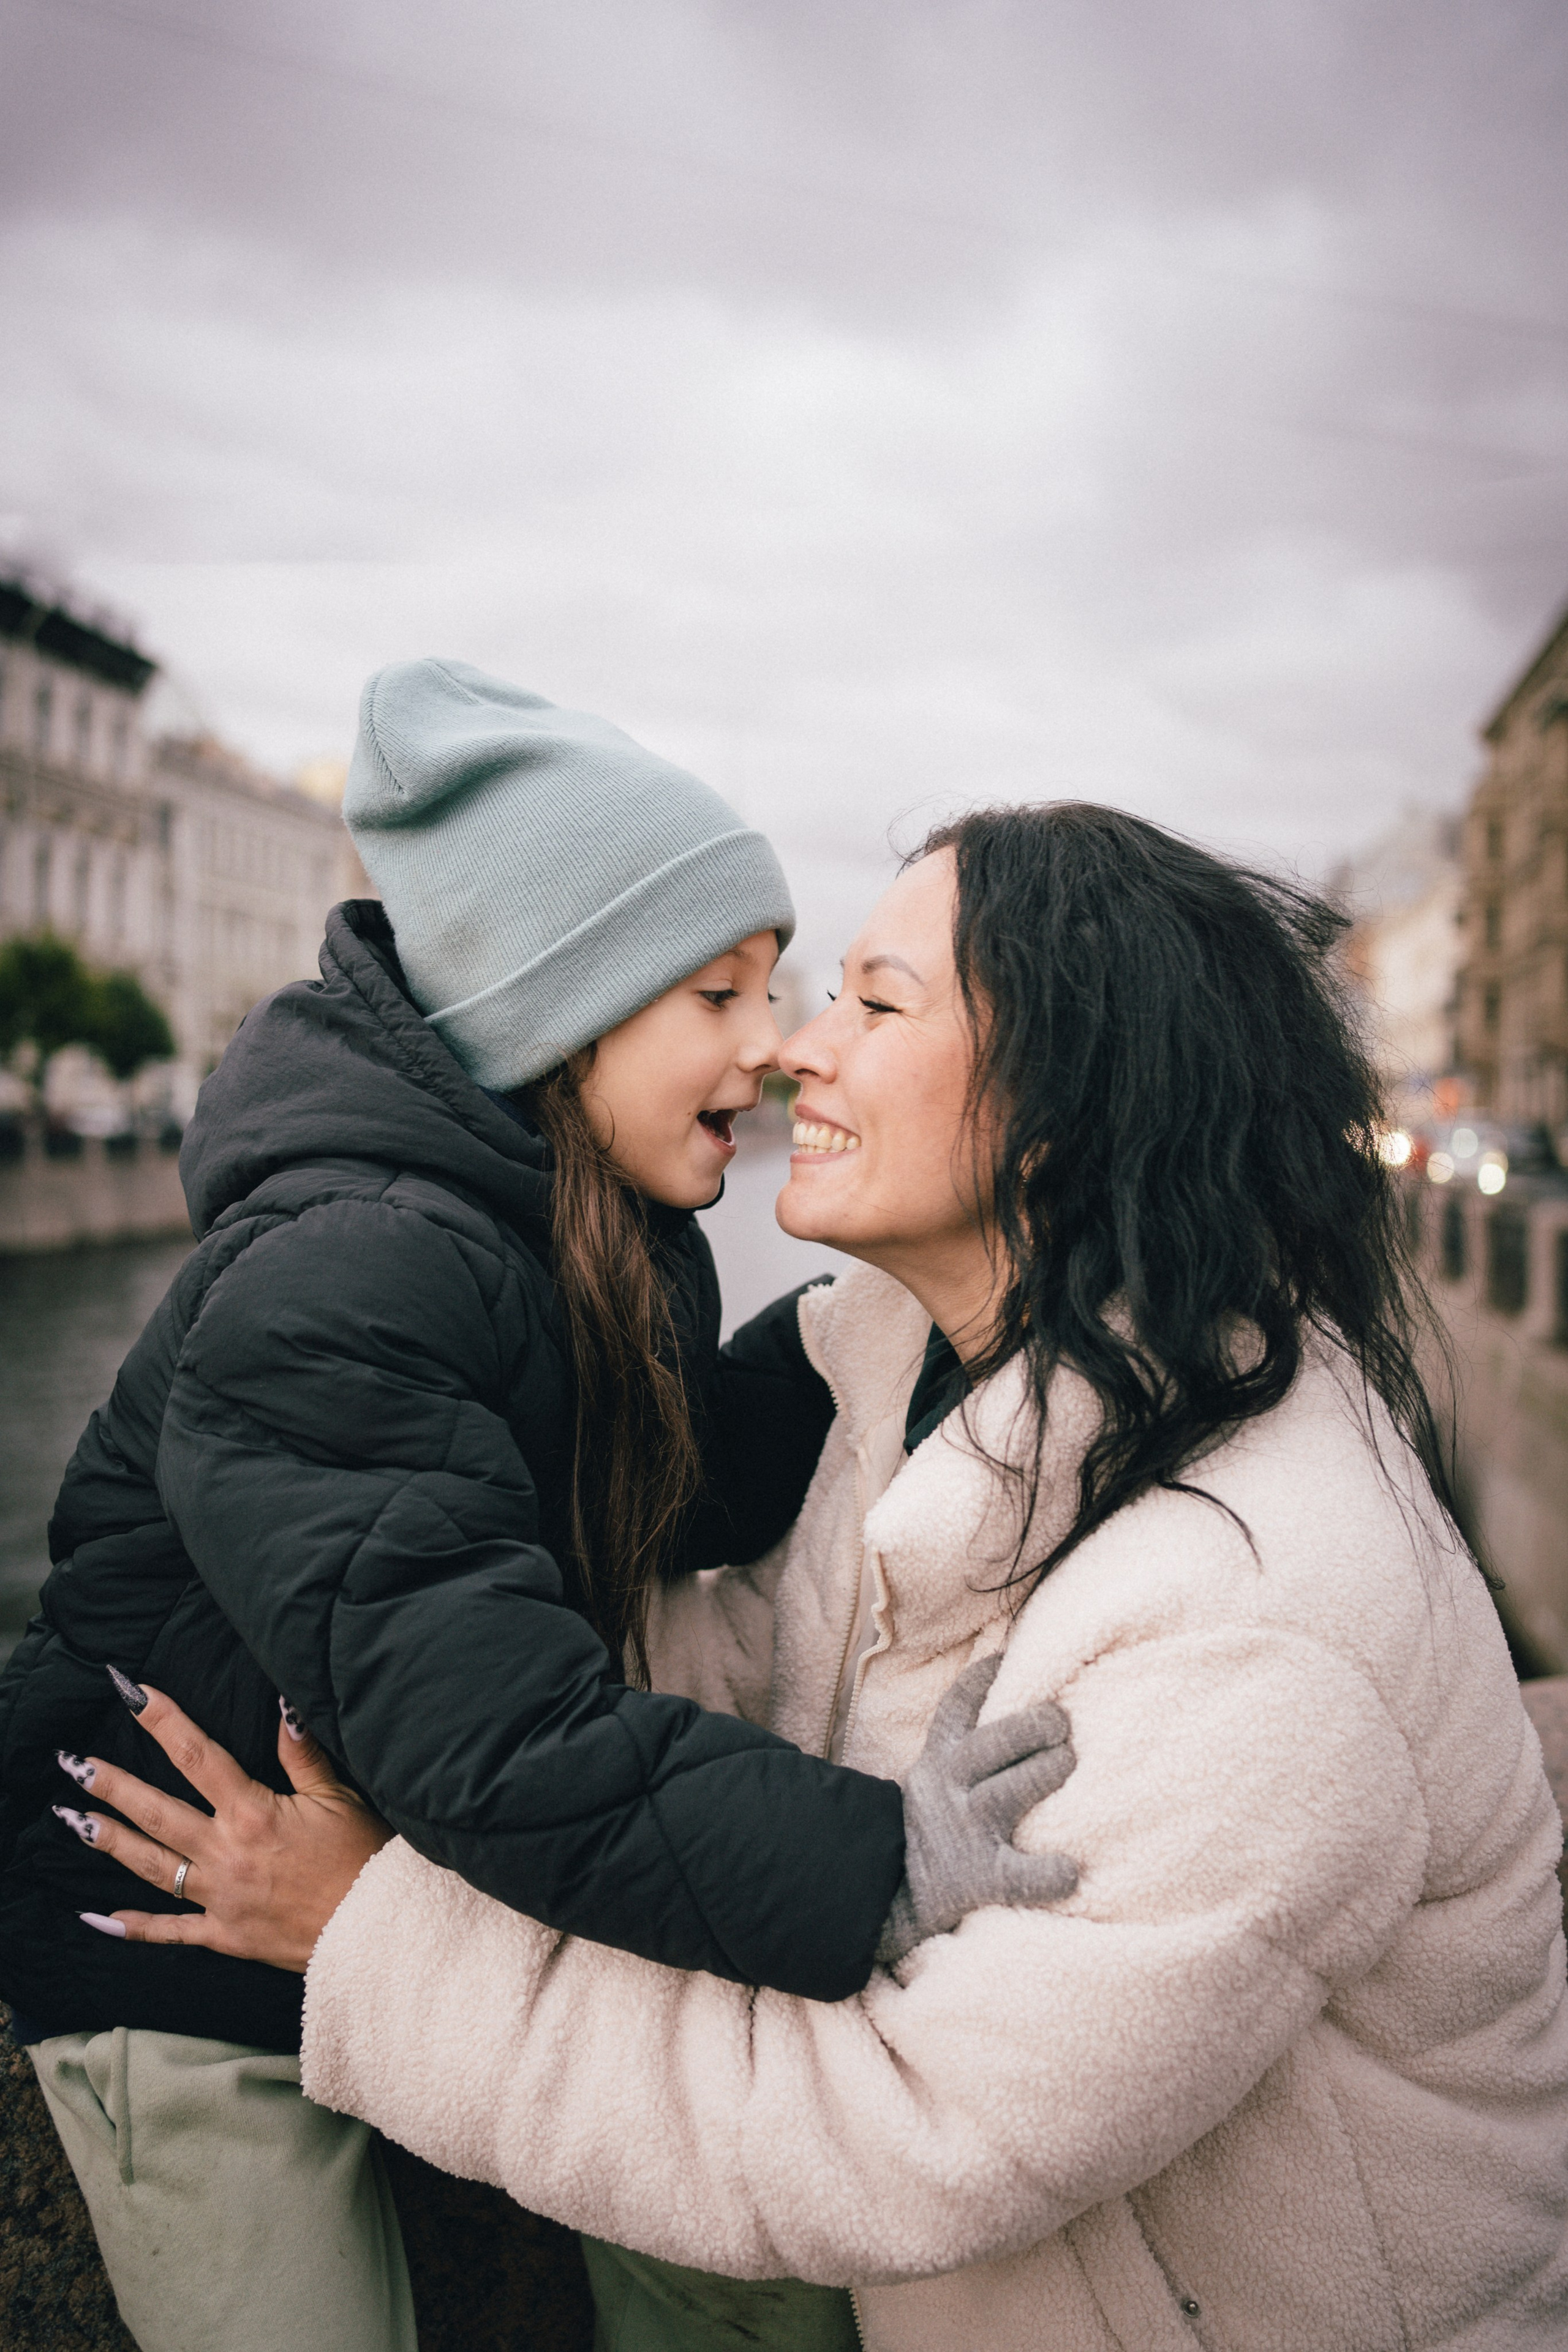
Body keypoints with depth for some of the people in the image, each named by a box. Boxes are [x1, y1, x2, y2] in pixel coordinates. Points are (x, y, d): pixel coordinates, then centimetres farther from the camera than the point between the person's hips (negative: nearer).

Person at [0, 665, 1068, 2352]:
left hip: (445, 1891, 8)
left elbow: (691, 1498, 0)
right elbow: (490, 1734, -40)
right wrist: (883, 1863, -46)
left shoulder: (609, 1236, -2)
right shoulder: (336, 1284, -32)